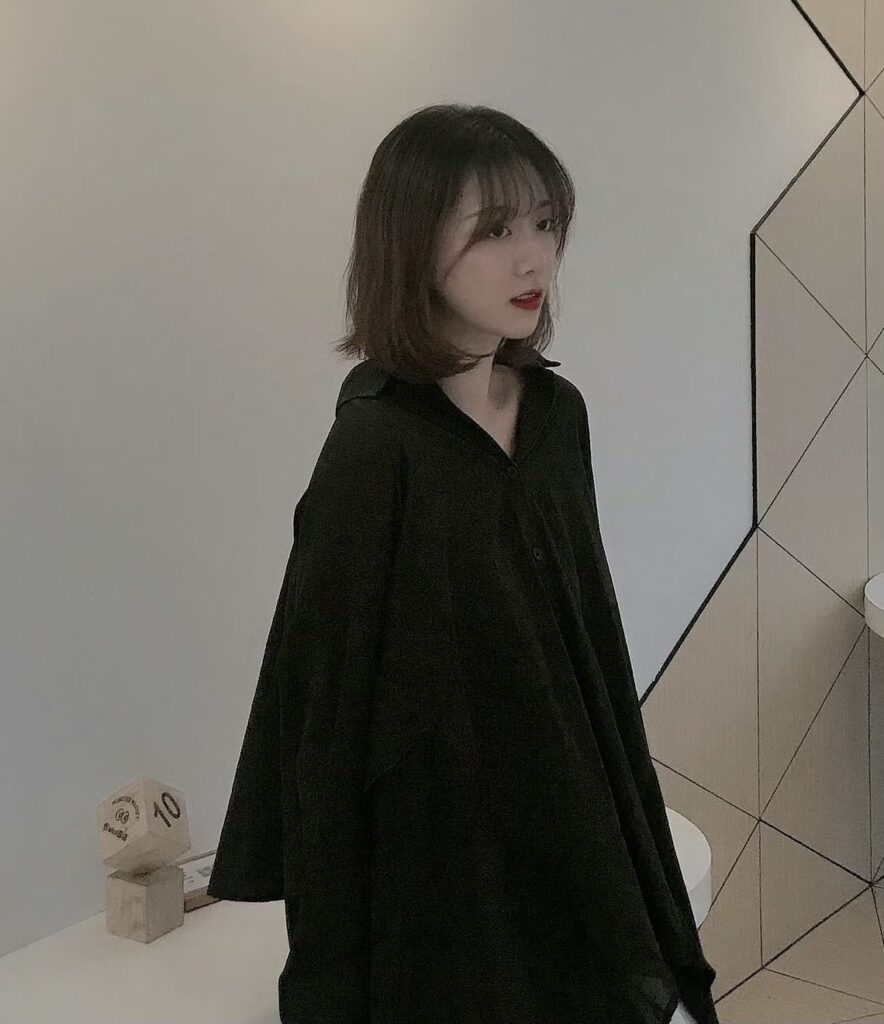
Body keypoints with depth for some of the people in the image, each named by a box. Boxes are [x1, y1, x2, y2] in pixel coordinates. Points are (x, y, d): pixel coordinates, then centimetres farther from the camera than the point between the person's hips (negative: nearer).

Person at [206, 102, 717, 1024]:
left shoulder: (556, 411, -1)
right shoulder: (375, 449, -20)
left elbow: (589, 640, 7)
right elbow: (335, 698, -16)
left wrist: (623, 823, 11)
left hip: (565, 820, 7)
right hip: (443, 841, -6)